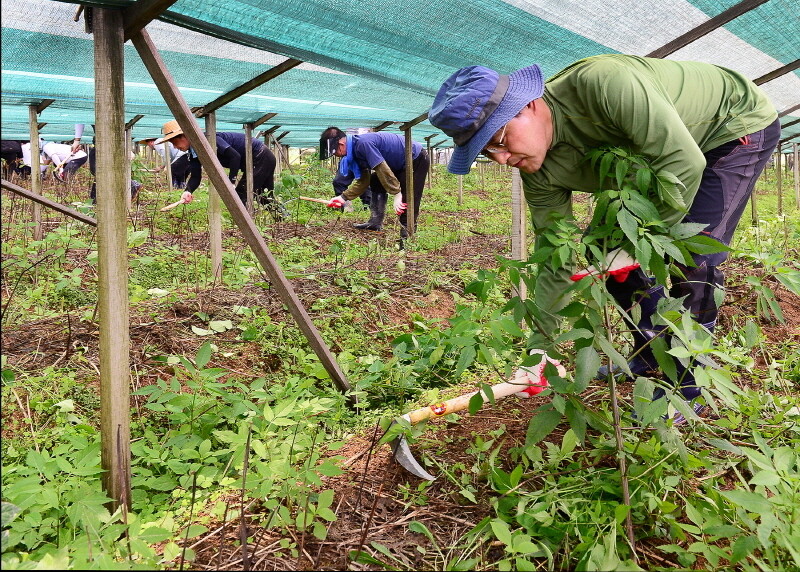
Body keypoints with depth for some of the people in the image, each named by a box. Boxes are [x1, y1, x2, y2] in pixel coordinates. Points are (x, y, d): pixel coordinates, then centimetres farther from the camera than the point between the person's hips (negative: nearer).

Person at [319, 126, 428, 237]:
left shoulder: (363, 144, -28)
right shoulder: (356, 149, 4)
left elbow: (382, 169, -30)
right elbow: (363, 180, 7)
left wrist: (396, 194, -26)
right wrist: (343, 197, 3)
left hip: (417, 159, -10)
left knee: (408, 200, -14)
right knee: (376, 183, 11)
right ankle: (375, 222, 13)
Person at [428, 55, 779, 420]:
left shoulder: (602, 83, -40)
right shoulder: (539, 175, -17)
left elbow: (683, 161, -38)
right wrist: (541, 348, -13)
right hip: (655, 159, 7)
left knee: (693, 255, -20)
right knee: (607, 253, 1)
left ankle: (685, 389, -2)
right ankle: (652, 359, 20)